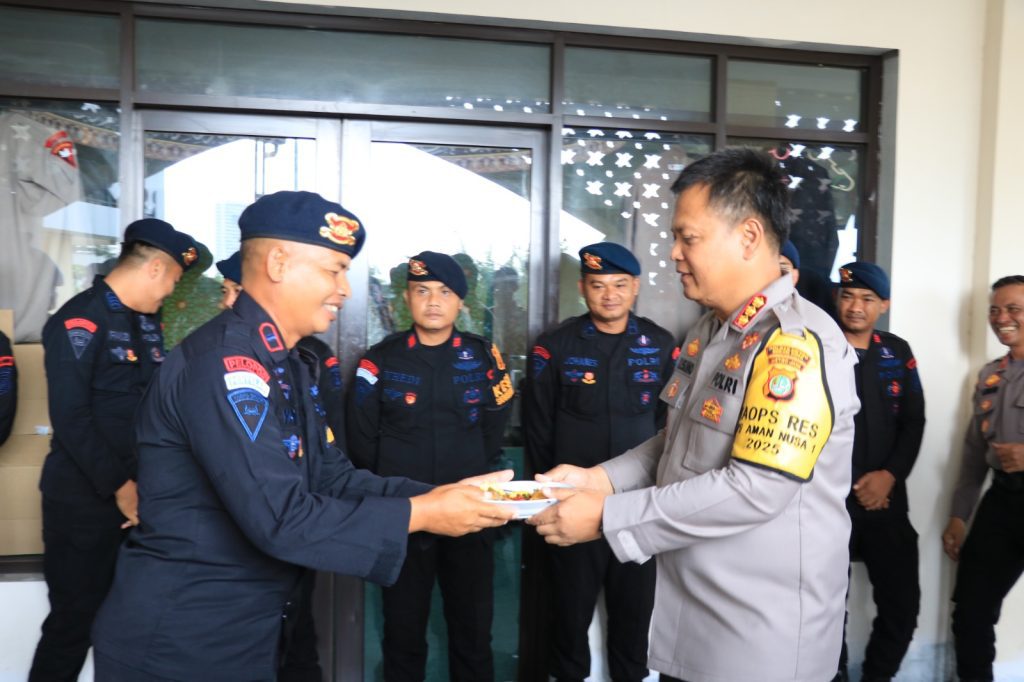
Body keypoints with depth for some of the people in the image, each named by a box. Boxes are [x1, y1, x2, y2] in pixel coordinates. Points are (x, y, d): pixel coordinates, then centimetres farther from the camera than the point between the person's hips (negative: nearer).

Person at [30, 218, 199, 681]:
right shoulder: (80, 320, -13)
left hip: (138, 492, 7)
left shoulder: (147, 322, 11)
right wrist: (119, 485, -19)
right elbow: (70, 418, -19)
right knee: (75, 619, 5)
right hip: (84, 499, -7)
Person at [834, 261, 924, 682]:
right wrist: (847, 487, -6)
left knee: (903, 604, 8)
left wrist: (890, 475, -7)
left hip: (886, 498, 4)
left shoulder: (898, 352, 9)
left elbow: (914, 421, 7)